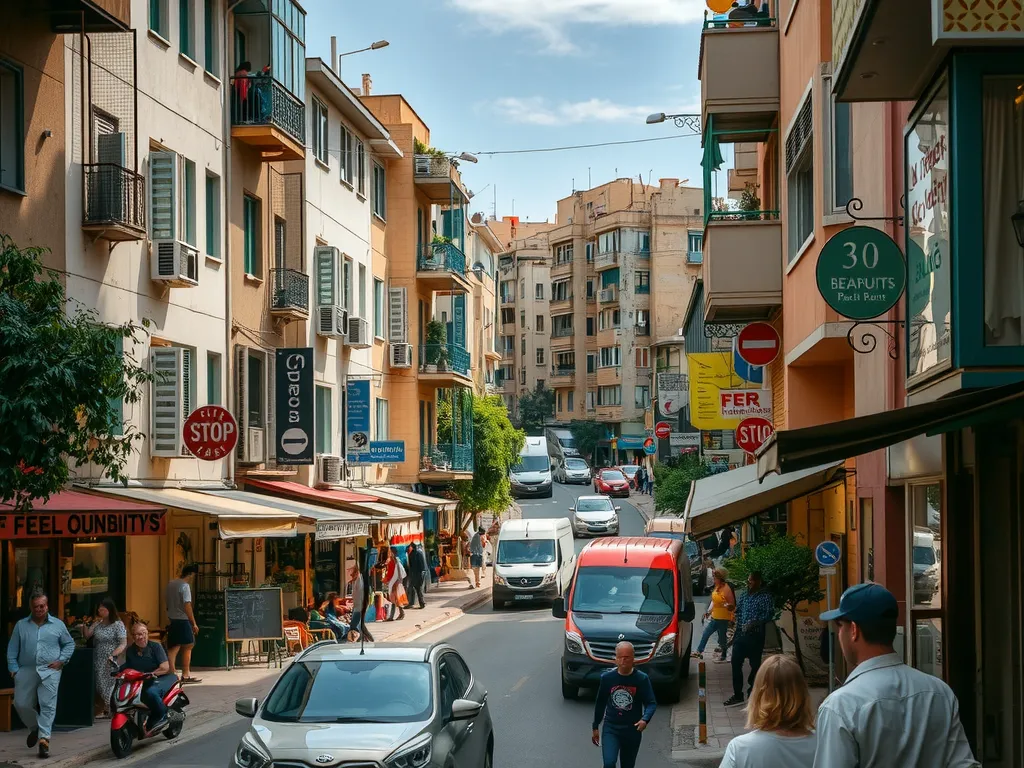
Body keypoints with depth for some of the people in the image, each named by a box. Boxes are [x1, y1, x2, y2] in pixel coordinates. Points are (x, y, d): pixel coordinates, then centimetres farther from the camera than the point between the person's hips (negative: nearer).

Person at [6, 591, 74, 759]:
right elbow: (12, 649, 8)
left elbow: (69, 644, 13)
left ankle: (44, 740, -12)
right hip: (26, 671, 2)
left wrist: (61, 661, -1)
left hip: (50, 671, -2)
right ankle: (34, 728, 30)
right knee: (21, 704, 3)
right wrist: (13, 668, -2)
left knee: (48, 706, -10)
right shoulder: (21, 625, 8)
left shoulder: (58, 625, 6)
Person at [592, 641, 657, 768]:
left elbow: (651, 703, -11)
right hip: (610, 729, 0)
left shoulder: (642, 679, -10)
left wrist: (645, 720, -31)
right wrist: (595, 727, 12)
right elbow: (600, 703, 7)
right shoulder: (607, 678, -5)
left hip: (633, 730, 0)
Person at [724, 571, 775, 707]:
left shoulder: (766, 596, -5)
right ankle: (737, 695, 6)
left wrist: (755, 623, -26)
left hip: (755, 636, -6)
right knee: (736, 663, 1)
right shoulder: (745, 596, 16)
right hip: (740, 635, 6)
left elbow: (770, 614, -14)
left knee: (755, 665, 2)